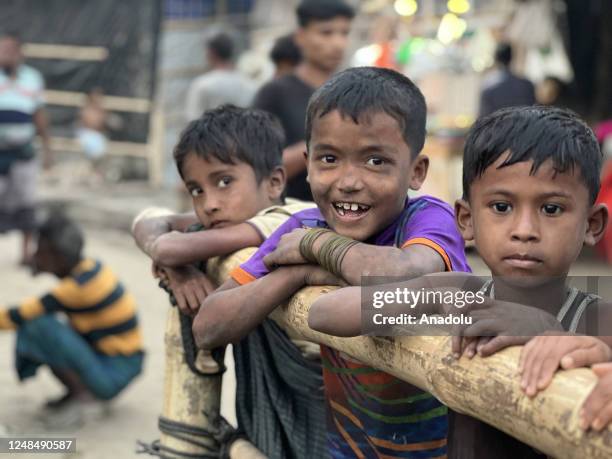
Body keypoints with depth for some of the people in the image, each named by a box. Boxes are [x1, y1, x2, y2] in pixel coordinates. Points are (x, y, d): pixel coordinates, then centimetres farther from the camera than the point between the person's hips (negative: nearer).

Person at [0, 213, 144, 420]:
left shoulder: (79, 285, -23)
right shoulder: (87, 268, 3)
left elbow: (20, 316, -21)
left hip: (111, 376, -9)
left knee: (36, 325, -20)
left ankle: (80, 391, -10)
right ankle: (82, 389, 8)